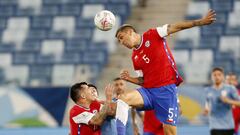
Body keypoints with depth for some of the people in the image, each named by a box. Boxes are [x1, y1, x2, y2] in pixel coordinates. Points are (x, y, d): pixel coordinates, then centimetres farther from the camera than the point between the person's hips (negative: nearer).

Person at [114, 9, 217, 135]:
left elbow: (176, 27, -2)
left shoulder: (152, 35, 3)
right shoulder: (135, 57, 17)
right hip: (148, 91, 5)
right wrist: (129, 79, 2)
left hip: (166, 89, -5)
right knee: (123, 99, -23)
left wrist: (200, 21, -8)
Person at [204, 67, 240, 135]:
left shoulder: (230, 89, -3)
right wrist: (206, 109, 1)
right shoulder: (208, 90, 6)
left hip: (228, 126, 0)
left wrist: (229, 101, -22)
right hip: (215, 126, 0)